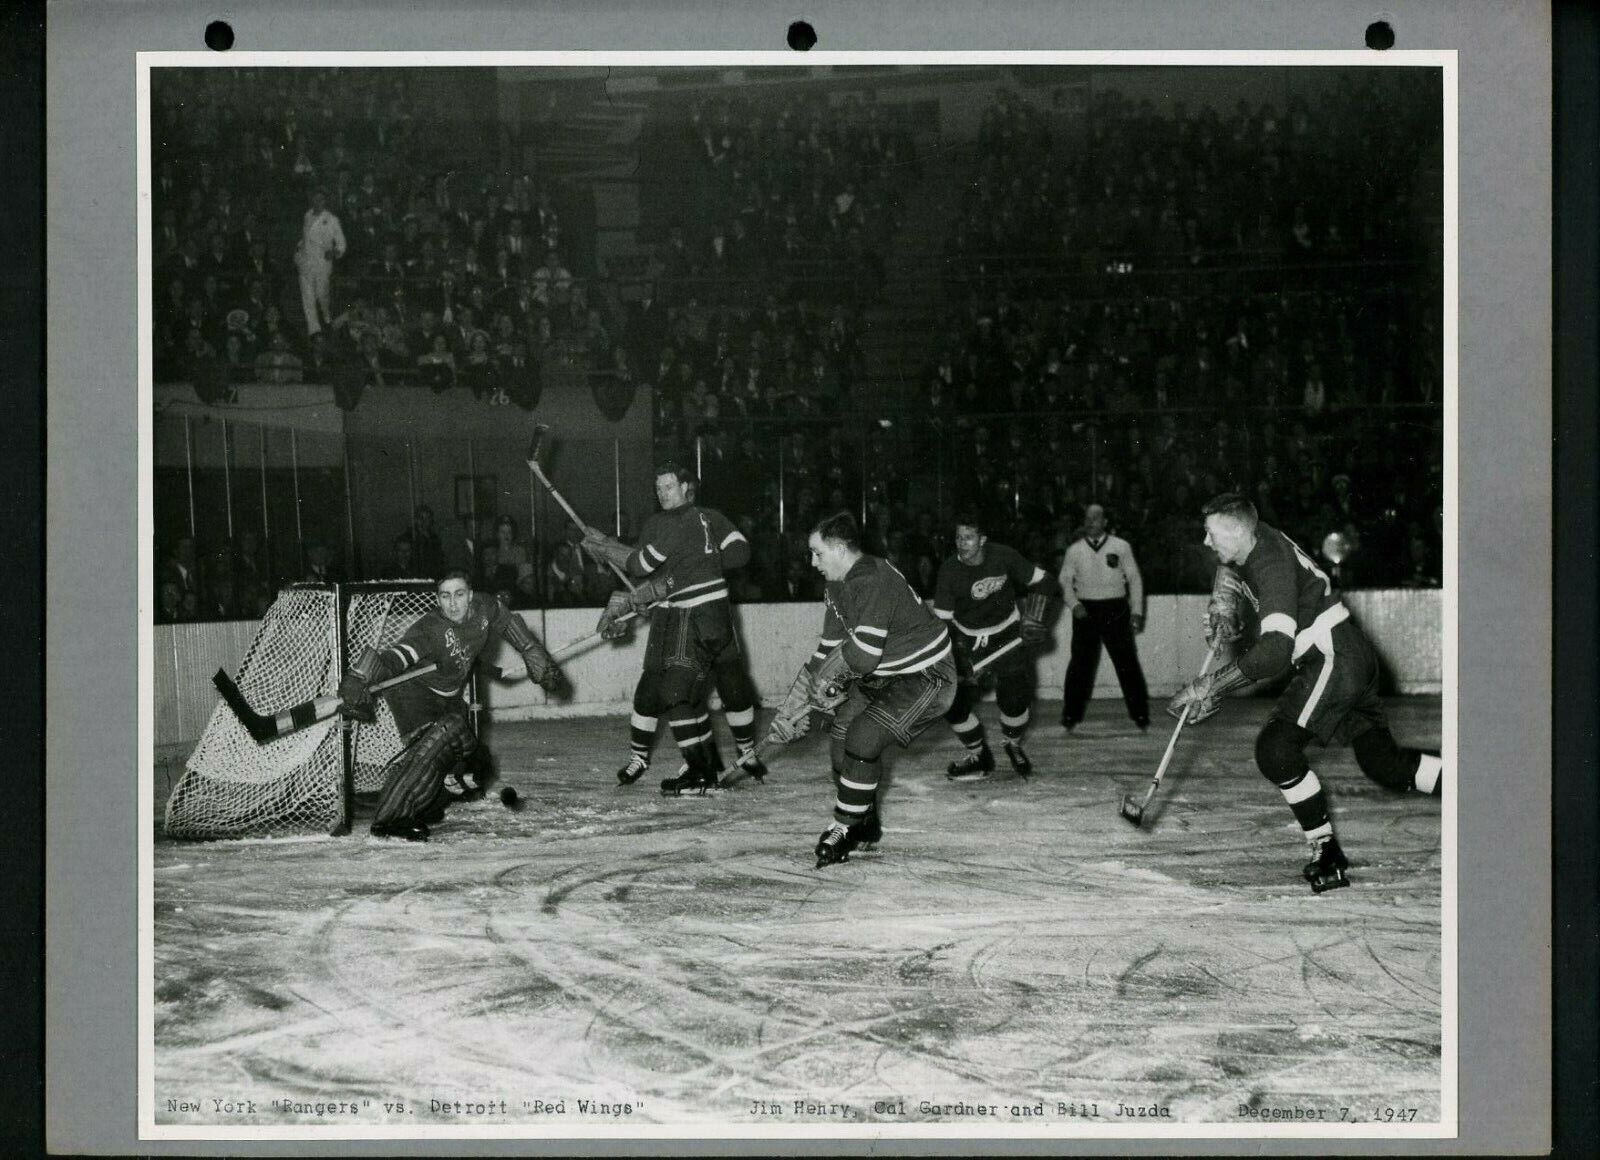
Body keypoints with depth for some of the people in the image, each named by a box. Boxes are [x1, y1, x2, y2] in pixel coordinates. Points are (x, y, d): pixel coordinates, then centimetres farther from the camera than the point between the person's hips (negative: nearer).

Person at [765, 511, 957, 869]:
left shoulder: (874, 582, -28)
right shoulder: (838, 587, 5)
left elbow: (863, 652, -33)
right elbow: (829, 649, 9)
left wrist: (825, 675, -14)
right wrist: (793, 707, 6)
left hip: (927, 676, -10)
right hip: (885, 675, 10)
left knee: (863, 737, -20)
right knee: (841, 732, 6)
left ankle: (845, 830, -7)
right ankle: (864, 826, 19)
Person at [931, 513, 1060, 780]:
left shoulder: (1004, 557, -16)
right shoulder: (949, 571, -17)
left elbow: (1043, 583, -3)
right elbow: (942, 619, -13)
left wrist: (1033, 616, -15)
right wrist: (958, 657, -23)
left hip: (1008, 635, -1)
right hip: (967, 640, 1)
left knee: (1014, 697, -9)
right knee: (955, 703, -7)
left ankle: (1013, 745, 25)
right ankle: (979, 758, 16)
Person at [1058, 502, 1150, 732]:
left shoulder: (1121, 547, 2)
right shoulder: (1074, 550, 5)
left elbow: (1134, 579, 5)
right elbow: (1065, 580, 7)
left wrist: (1137, 611, 0)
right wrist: (1074, 605, -9)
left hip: (1116, 609, -1)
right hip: (1085, 610, 1)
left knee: (1127, 661, 0)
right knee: (1081, 663, 1)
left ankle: (1140, 714, 8)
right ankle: (1071, 715, 10)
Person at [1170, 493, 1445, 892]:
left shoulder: (1272, 564, -24)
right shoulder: (1252, 540, 5)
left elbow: (1275, 651, -34)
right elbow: (1230, 572, 31)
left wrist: (1213, 683, -31)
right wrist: (1223, 608, 10)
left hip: (1335, 657, -10)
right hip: (1350, 659, 10)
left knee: (1275, 747, -17)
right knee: (1383, 762, 9)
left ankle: (1326, 851, -11)